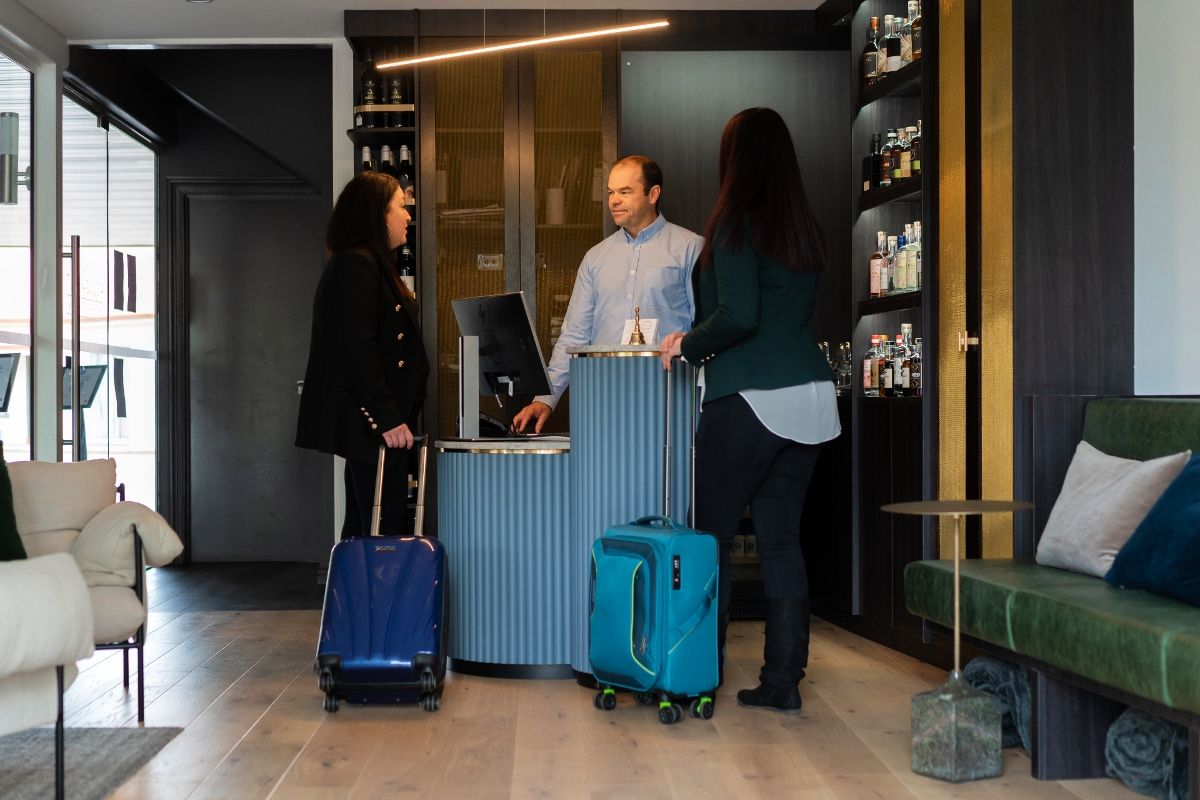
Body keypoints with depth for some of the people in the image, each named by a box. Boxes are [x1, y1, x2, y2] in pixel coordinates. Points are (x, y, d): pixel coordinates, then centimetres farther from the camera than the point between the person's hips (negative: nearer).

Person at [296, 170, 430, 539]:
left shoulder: (371, 264, 20)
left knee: (363, 528, 14)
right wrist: (387, 418, -20)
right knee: (385, 528, -10)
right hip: (368, 424, -11)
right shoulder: (356, 265, -13)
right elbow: (357, 351, -20)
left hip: (375, 421, 11)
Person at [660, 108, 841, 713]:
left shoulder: (735, 222, -8)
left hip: (750, 400, -7)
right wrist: (699, 339, 27)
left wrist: (688, 347, 1)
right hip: (808, 396, 7)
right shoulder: (803, 227, 13)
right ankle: (783, 679, 12)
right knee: (781, 537, 9)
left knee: (712, 533, 4)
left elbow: (738, 316, -17)